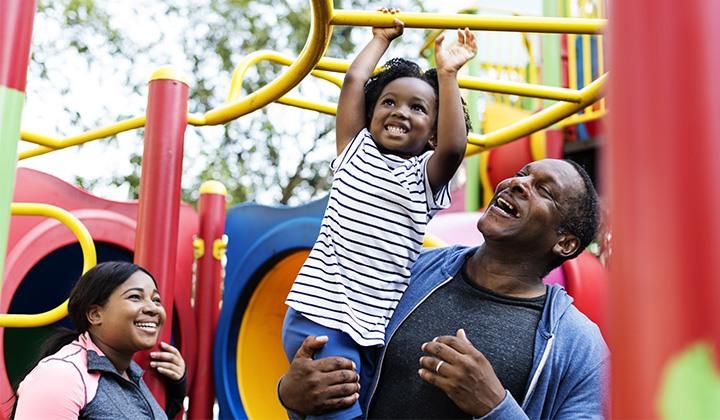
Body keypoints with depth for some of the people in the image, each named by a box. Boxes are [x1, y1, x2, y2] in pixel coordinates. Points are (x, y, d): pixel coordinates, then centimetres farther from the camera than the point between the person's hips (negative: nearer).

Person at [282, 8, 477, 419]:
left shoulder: (426, 176, 11)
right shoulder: (355, 150, 11)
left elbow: (454, 147, -10)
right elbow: (354, 80, 4)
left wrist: (447, 74, -4)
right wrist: (382, 38, 17)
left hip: (379, 325, 3)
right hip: (321, 312, -3)